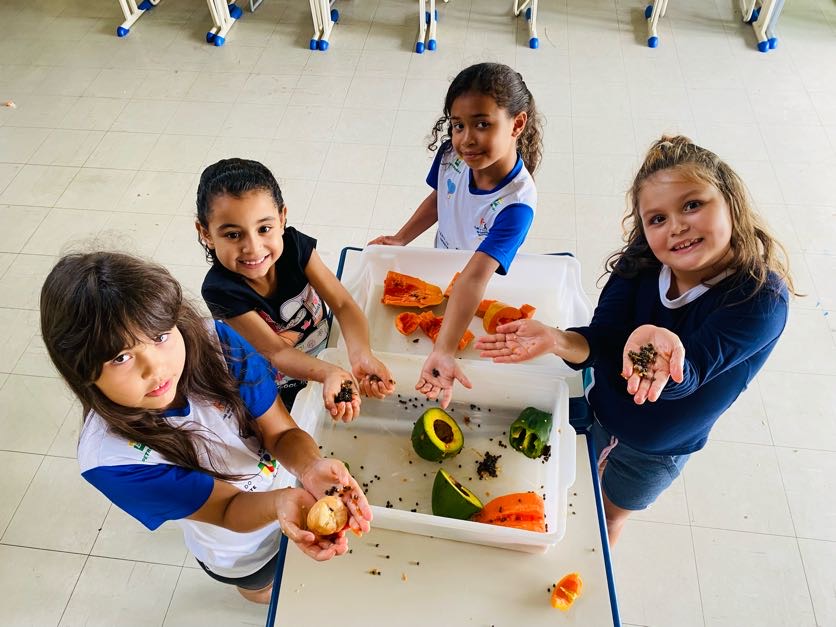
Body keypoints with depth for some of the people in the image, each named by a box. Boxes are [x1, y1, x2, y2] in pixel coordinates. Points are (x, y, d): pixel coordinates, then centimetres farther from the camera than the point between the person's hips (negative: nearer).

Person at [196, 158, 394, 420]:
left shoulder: (295, 245, -24)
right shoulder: (220, 290, -31)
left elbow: (343, 304, -23)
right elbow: (276, 352, -31)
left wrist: (360, 354, -44)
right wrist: (330, 373, -51)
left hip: (327, 347, 2)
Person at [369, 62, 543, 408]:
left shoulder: (517, 203, -40)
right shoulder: (452, 154, -22)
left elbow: (475, 278, -49)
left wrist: (443, 351, -57)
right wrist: (401, 239, -5)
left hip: (482, 296, -5)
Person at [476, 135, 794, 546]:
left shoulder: (763, 299, -32)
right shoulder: (642, 261, -22)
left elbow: (687, 375, -39)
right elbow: (602, 338, -25)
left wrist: (664, 354, -63)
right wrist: (556, 340, -46)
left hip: (657, 449, -2)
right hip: (598, 411, 2)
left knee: (611, 514, 25)